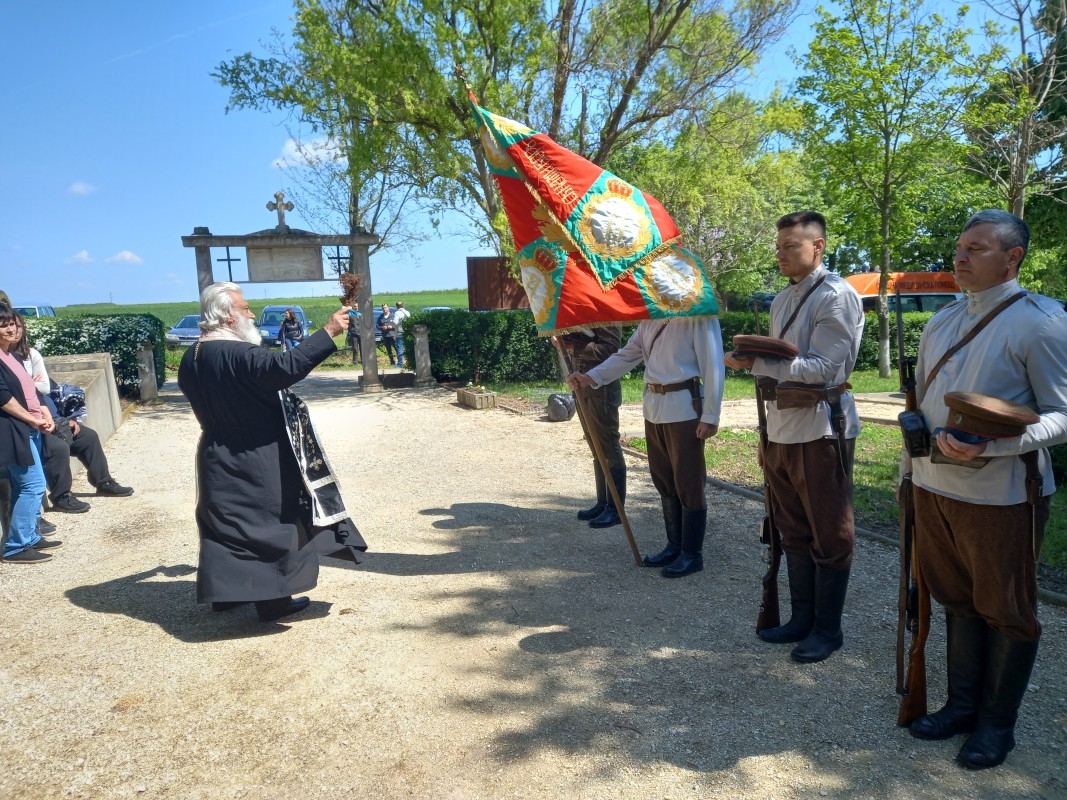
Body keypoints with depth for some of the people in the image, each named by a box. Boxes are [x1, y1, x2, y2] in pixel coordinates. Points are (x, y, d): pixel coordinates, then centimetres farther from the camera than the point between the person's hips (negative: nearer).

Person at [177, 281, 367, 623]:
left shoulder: (192, 357, 5)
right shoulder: (239, 354, -24)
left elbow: (190, 388, 22)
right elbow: (286, 366, -38)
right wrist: (327, 331, -35)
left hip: (218, 457, 9)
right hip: (254, 458, -9)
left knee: (226, 521, 18)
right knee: (267, 523, 2)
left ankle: (223, 591, 29)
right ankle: (273, 600, 10)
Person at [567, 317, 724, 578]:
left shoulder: (698, 315, -11)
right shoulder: (650, 319, 14)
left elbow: (713, 365, -13)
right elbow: (627, 355, 13)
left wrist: (710, 416, -16)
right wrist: (591, 377, 0)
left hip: (684, 410, -8)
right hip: (654, 408, 8)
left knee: (688, 485, 1)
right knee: (664, 482, 15)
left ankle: (692, 554, 14)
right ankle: (675, 546, 29)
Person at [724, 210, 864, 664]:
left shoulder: (836, 295, -11)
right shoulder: (782, 300, 16)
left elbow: (824, 369, -20)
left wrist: (755, 363, -23)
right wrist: (752, 361, 3)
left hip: (822, 430, -8)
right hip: (782, 429, 9)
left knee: (829, 537, 5)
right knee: (794, 533, 17)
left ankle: (828, 629, 19)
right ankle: (802, 619, 30)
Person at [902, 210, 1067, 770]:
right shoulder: (943, 320, 12)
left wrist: (990, 445, -28)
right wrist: (909, 469, 16)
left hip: (1000, 496, -6)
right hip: (934, 488, 6)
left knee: (1006, 612, 10)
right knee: (958, 601, 18)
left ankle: (997, 723, 27)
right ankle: (962, 704, 34)